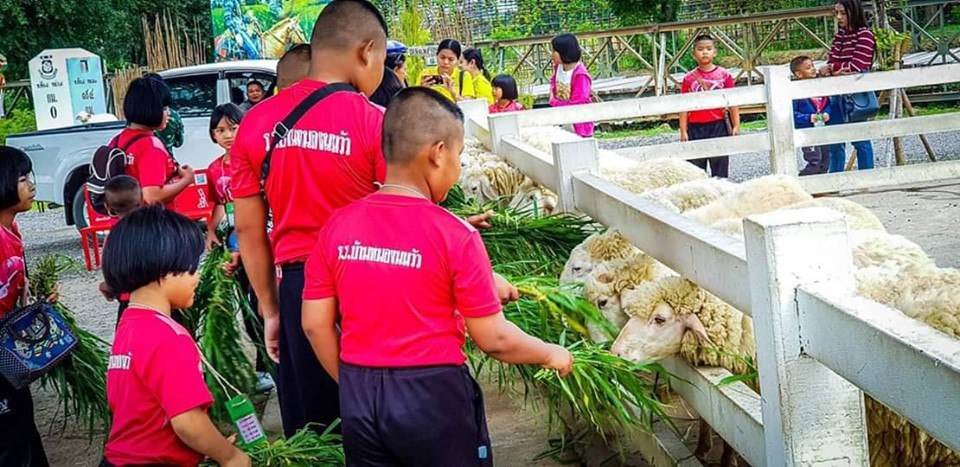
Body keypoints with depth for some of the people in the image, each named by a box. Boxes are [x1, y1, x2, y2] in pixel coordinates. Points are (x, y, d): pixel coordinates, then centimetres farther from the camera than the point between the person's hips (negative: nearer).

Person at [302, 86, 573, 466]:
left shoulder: (337, 226, -3)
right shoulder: (454, 235, -15)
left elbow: (315, 324, 2)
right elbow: (493, 338, -10)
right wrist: (550, 355, 7)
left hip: (359, 398, 4)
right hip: (433, 395, -4)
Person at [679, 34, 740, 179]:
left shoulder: (724, 75, 0)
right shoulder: (689, 79, 1)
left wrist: (736, 126, -3)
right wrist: (683, 131, -1)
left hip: (718, 125, 0)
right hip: (695, 128, 0)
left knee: (720, 170, 6)